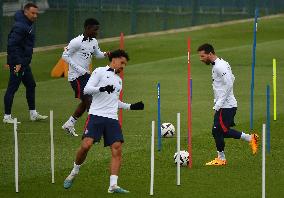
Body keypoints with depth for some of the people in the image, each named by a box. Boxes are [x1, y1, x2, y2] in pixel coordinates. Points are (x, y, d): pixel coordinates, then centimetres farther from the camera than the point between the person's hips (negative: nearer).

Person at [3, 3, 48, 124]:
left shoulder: (28, 25, 13)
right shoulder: (20, 26, -19)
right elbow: (12, 45, -24)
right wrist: (17, 63, -25)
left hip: (24, 63, 11)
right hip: (18, 63, -11)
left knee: (31, 85, 16)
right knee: (12, 88, -5)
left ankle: (33, 114, 24)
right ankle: (7, 116, -1)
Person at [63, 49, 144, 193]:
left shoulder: (119, 80, 26)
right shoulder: (100, 72, 5)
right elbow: (86, 89, -6)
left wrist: (131, 106, 26)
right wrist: (102, 88, -21)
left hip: (112, 119, 6)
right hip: (96, 115, -6)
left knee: (117, 149, -10)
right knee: (86, 145, -18)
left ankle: (113, 185, -14)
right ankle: (74, 173, 6)